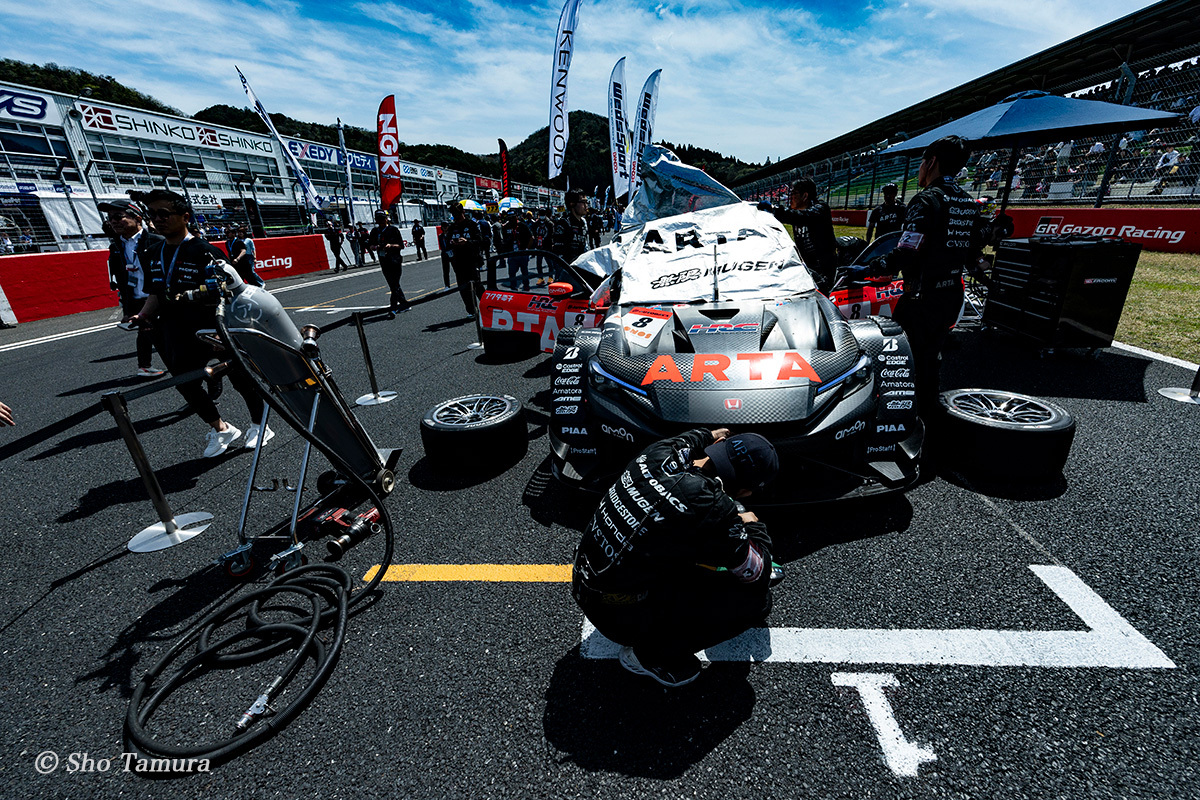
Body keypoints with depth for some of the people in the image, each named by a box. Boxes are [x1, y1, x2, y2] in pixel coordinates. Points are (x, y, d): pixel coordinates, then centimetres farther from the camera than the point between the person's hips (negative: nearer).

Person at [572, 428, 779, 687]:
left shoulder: (656, 454, -9)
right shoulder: (714, 511, -28)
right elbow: (757, 573, -9)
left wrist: (705, 436, 33)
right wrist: (754, 527, 9)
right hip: (617, 615, -7)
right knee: (756, 598, -5)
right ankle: (652, 654, 6)